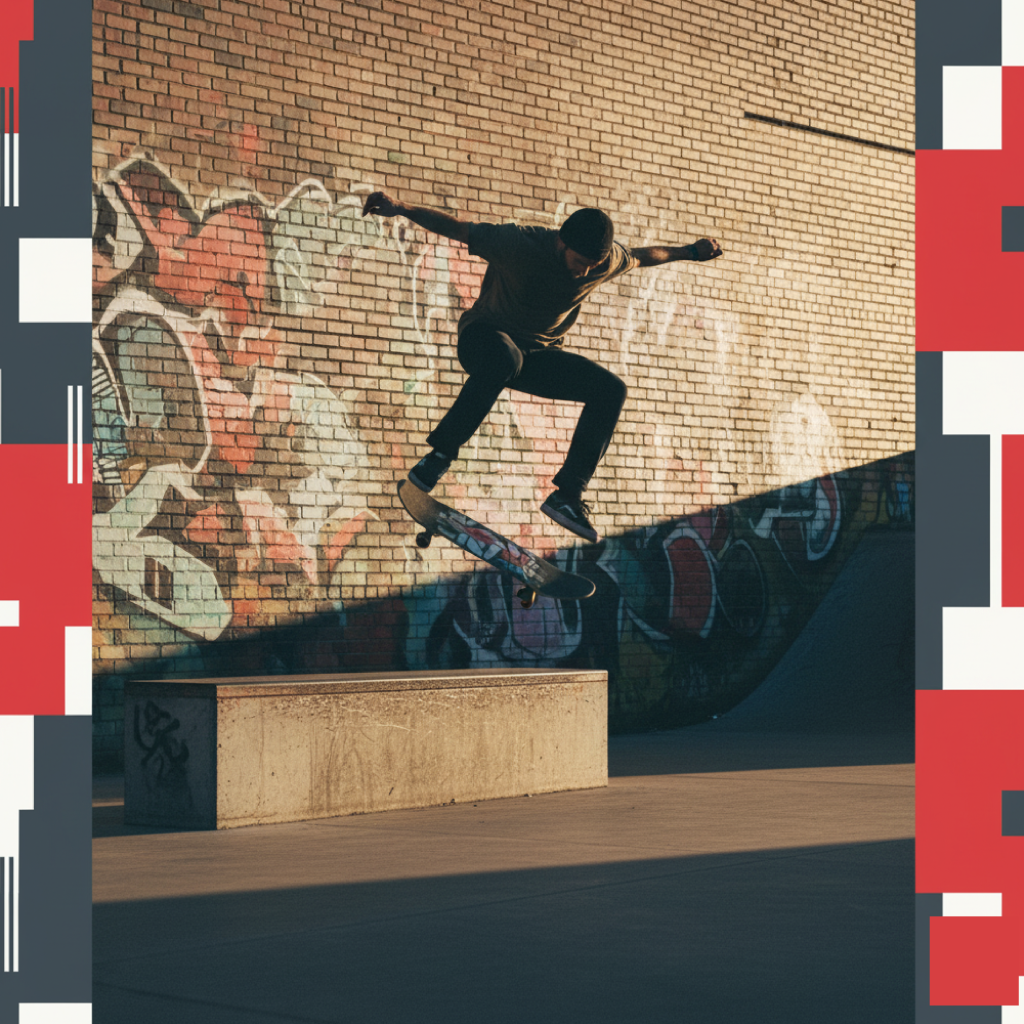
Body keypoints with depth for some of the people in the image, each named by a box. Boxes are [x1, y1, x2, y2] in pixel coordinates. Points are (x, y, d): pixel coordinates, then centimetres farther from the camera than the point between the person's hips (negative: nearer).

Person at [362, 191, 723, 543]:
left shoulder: (610, 260, -11)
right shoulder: (519, 245, -25)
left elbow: (641, 256, 12)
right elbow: (457, 227, -19)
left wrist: (690, 251, 22)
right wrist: (400, 208, -29)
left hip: (538, 354, 6)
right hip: (486, 337, -6)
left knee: (611, 390, -12)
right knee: (503, 359, -42)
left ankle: (567, 494, -13)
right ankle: (438, 456, -34)